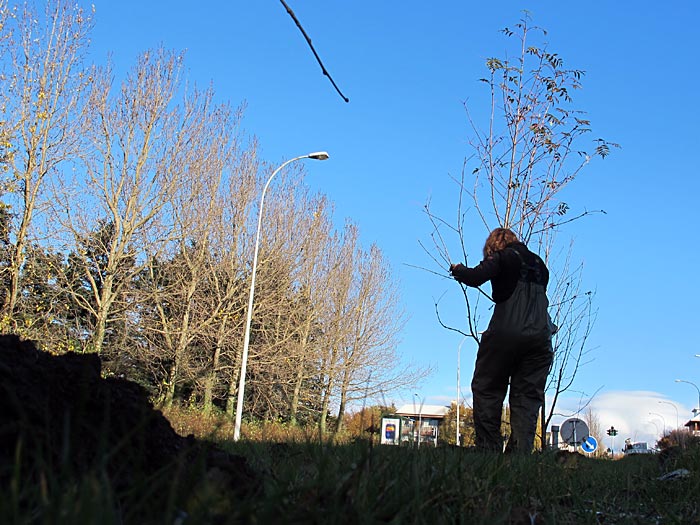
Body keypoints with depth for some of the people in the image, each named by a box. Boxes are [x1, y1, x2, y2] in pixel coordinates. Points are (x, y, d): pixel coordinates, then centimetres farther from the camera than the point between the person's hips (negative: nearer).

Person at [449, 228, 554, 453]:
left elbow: (475, 277, -10)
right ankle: (521, 453, -4)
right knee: (528, 397, 5)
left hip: (505, 333, -4)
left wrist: (458, 270, 9)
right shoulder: (539, 264, 21)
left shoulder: (502, 257, 4)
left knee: (486, 390, 7)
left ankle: (489, 449, 1)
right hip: (540, 336, 5)